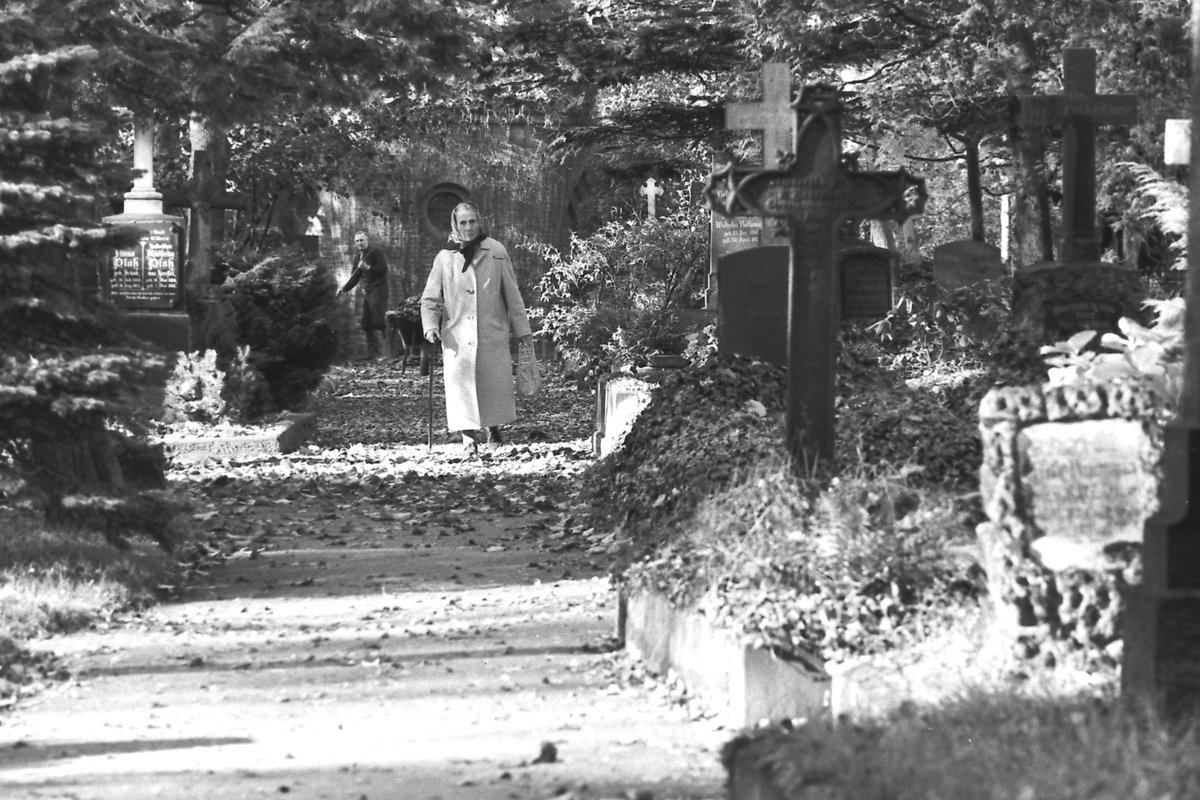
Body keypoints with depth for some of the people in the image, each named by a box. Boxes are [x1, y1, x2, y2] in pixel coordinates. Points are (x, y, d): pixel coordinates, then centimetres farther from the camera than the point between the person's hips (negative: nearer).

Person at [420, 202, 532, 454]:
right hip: (457, 336, 0)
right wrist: (430, 326, -10)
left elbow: (512, 294, 6)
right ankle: (469, 436, -1)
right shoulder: (445, 259, 2)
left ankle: (494, 428, 26)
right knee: (461, 384, -7)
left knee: (496, 383, 3)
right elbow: (430, 299, 7)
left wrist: (522, 329, 7)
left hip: (493, 333, 0)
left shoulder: (496, 253, 2)